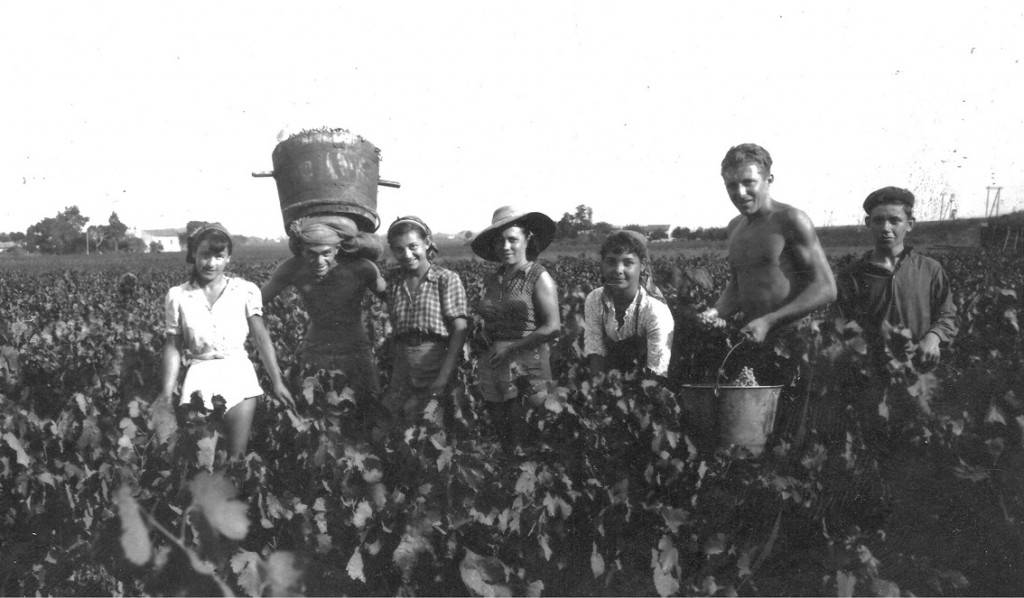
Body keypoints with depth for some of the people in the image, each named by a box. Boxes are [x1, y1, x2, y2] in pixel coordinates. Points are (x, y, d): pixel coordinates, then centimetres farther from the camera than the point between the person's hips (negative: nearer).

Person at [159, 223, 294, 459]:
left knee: (237, 455, -3)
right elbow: (173, 347, 4)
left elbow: (261, 338, 2)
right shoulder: (177, 296, 1)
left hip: (238, 371, 0)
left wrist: (277, 382, 1)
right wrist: (166, 396, 1)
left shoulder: (246, 291, -2)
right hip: (200, 372, 0)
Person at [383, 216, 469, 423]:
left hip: (436, 367, -5)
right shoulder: (394, 285, 14)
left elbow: (460, 330, -9)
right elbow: (394, 334, 17)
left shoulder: (447, 279, -2)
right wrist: (391, 373, 7)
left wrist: (444, 375, -18)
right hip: (402, 373, 5)